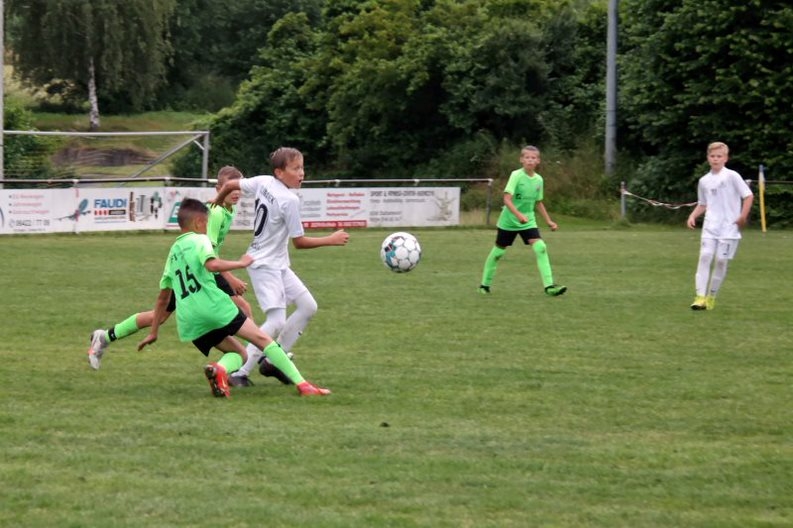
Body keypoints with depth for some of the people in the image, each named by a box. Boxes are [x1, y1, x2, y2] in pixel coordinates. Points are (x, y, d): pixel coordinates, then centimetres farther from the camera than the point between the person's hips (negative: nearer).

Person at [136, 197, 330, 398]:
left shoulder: (173, 252, 25)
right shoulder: (200, 240, 4)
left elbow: (163, 298, 29)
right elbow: (212, 265, -19)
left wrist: (153, 333, 34)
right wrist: (241, 263, -6)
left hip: (189, 321, 6)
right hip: (214, 306, -6)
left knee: (239, 355, 16)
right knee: (262, 339, 2)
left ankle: (219, 369, -19)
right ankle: (302, 385, -9)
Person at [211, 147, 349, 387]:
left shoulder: (262, 182, 1)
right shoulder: (289, 200, -21)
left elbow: (230, 184, 13)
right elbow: (299, 242, -15)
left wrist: (217, 201, 33)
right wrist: (331, 240, -8)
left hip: (279, 266, 10)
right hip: (265, 265, -10)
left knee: (308, 306, 12)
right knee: (276, 321, -17)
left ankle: (273, 361, 16)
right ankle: (239, 372, -12)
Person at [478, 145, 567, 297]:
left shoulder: (538, 180, 1)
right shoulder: (516, 175, -16)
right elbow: (507, 199, -25)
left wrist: (548, 221, 15)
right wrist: (519, 215, -39)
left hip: (528, 221, 4)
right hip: (509, 221, -4)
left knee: (540, 247, -15)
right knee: (499, 250, 7)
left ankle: (549, 286, -18)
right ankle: (485, 284, 26)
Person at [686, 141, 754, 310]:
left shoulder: (732, 176, -4)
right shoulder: (704, 181, 10)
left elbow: (748, 196, -3)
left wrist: (743, 216, -12)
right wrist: (693, 216, 5)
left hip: (729, 227, -3)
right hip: (710, 227, 3)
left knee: (721, 260, -2)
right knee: (705, 256, -11)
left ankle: (712, 296, 11)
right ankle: (701, 296, -13)